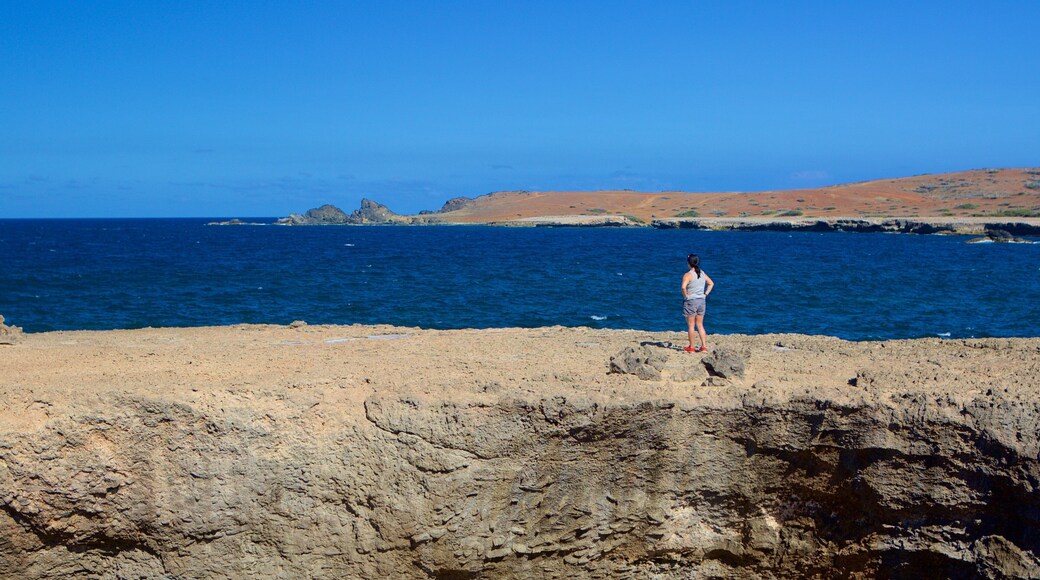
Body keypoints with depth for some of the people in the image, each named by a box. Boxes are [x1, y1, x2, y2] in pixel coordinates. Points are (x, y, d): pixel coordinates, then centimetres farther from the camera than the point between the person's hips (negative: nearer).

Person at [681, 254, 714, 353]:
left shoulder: (688, 275, -15)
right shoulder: (702, 273, 5)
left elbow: (683, 287, -30)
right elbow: (711, 283, 15)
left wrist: (685, 295, -14)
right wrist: (705, 294, 12)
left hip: (690, 301, -6)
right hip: (701, 301, 6)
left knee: (691, 326, 3)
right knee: (700, 325, 13)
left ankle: (691, 347, 8)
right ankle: (704, 346, 10)